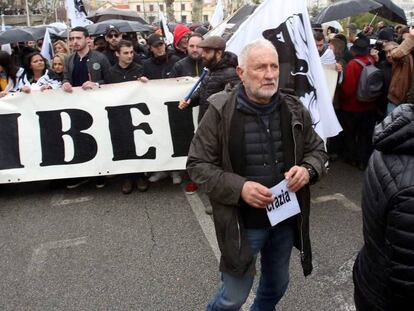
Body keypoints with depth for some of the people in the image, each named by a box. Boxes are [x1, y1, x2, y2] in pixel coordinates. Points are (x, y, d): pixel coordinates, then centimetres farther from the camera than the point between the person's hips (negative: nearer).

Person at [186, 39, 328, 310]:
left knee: (277, 285, 27)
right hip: (242, 224, -4)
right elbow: (198, 165, -11)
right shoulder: (221, 112, -14)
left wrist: (308, 170, -14)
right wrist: (239, 187, -25)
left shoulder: (294, 109, -2)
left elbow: (317, 149, 9)